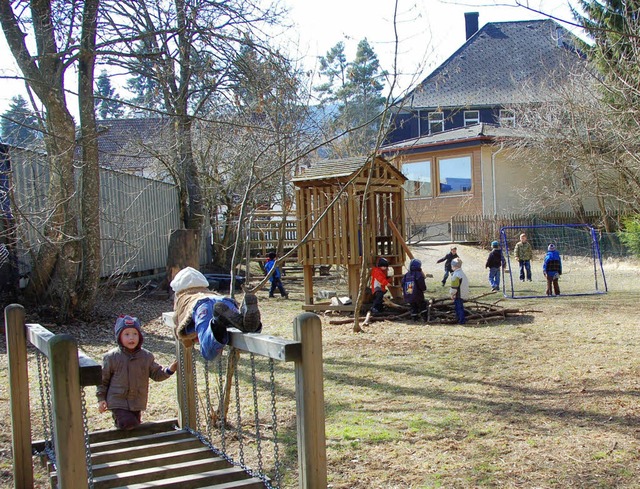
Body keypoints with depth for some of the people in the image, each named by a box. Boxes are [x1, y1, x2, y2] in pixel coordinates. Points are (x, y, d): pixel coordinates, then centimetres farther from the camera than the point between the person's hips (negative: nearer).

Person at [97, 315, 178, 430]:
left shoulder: (146, 356, -2)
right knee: (128, 423, -19)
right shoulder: (111, 357, -9)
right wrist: (101, 398, -2)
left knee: (135, 424, 11)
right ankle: (117, 417, 10)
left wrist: (169, 370, -15)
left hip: (137, 403, 4)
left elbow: (156, 374, 4)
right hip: (118, 402, -4)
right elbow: (103, 379, -1)